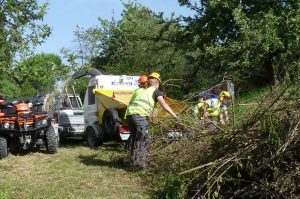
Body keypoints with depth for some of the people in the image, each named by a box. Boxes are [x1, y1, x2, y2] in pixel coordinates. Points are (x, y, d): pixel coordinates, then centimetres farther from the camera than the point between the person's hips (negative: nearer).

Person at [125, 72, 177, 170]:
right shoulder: (156, 92, 13)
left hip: (129, 114, 6)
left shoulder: (139, 90, 30)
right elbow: (164, 104, -1)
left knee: (134, 139, 19)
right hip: (140, 115, -6)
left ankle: (133, 161, 26)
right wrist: (174, 115, -5)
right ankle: (140, 164, -1)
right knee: (143, 141, 2)